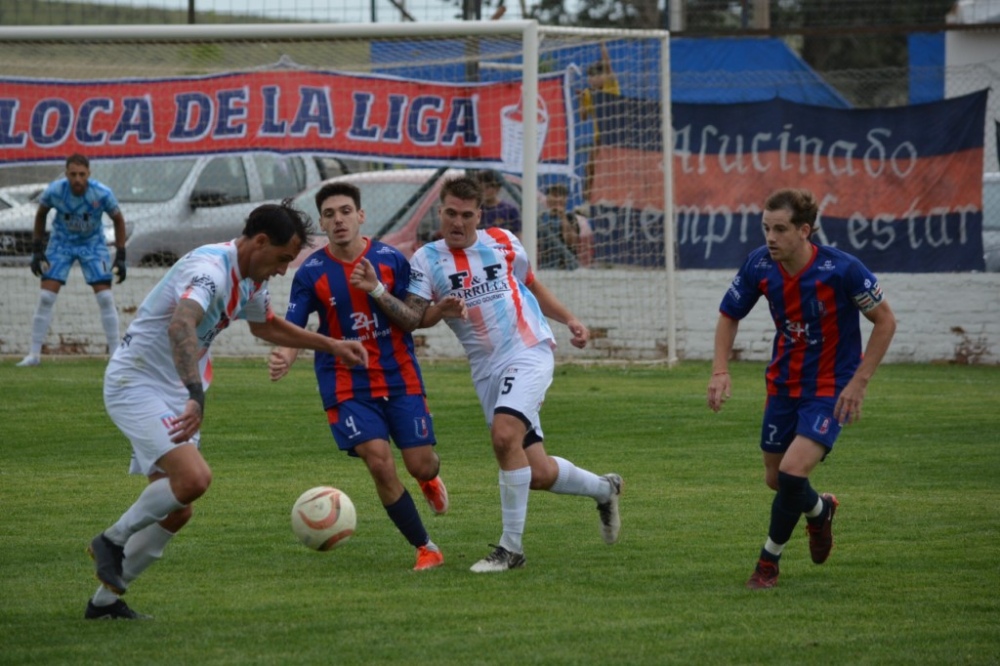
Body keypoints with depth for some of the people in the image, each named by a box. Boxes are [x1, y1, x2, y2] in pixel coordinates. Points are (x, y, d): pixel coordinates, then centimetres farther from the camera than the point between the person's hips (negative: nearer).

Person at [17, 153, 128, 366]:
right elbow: (41, 214, -2)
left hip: (93, 243, 0)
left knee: (105, 298, -9)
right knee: (45, 297, -8)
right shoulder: (54, 191, -23)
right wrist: (37, 250, -3)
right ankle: (34, 354, 0)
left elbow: (118, 220, -7)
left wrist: (120, 257, -9)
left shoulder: (102, 194, -25)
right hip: (61, 242, 1)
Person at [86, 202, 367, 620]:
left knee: (176, 511, 8)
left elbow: (266, 325, 31)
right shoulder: (210, 268, -24)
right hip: (136, 385, -10)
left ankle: (107, 599, 18)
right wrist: (196, 396, -54)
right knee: (194, 478, -27)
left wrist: (330, 345, 27)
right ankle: (113, 541, -5)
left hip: (174, 396, 10)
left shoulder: (249, 281, 8)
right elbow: (181, 326, -43)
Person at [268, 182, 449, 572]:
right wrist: (285, 359, -32)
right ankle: (425, 548, -2)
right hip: (347, 385, -1)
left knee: (420, 465, -1)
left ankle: (430, 480, 41)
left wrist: (378, 291, -20)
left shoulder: (390, 260, -3)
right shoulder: (311, 273, -6)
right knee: (380, 464, -17)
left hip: (400, 379, 1)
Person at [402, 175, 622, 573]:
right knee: (538, 475, 0)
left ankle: (511, 547, -18)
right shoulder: (427, 260, 3)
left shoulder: (502, 243, 5)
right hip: (487, 372, 2)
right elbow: (414, 317, -10)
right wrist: (441, 309, -30)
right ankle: (603, 489, 33)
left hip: (529, 353, -2)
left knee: (504, 435, -27)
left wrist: (569, 319, 15)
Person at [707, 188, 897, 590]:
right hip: (783, 385, 5)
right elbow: (729, 315, 6)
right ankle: (819, 509, 49)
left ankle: (769, 559, 5)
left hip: (830, 390, -5)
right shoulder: (759, 266, -11)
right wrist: (720, 370, -8)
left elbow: (885, 321, -11)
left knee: (793, 474, -19)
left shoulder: (842, 269, -23)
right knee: (776, 480, 13)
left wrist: (859, 382, -16)